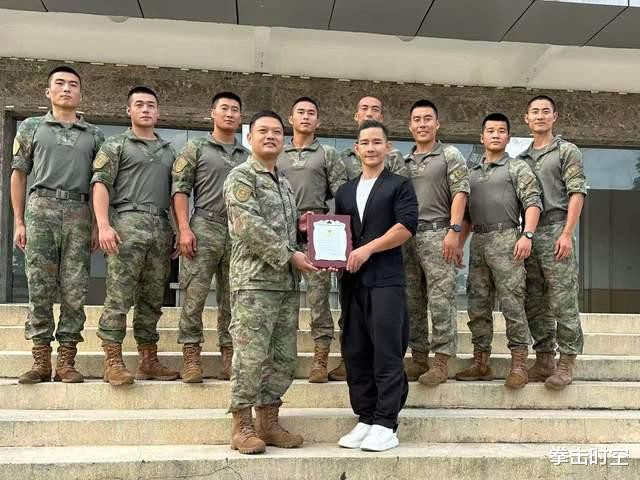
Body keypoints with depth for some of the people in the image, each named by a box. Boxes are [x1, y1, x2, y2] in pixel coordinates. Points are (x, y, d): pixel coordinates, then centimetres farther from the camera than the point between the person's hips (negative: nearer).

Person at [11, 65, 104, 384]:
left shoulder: (94, 135, 15)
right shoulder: (31, 127, 13)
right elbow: (18, 175, 11)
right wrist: (18, 222, 3)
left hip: (79, 213, 1)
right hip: (41, 209, -1)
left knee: (74, 291, -1)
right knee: (39, 289, -1)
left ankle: (66, 361, 5)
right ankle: (41, 360, 5)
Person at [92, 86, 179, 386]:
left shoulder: (168, 151, 22)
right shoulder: (117, 144, 9)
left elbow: (176, 193, 22)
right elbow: (101, 184, -2)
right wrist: (104, 225, -15)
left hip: (161, 228, 5)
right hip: (128, 223, -5)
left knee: (153, 299, 6)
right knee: (119, 296, -9)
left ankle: (148, 361, 11)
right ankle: (113, 361, -5)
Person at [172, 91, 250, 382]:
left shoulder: (247, 156, 17)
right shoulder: (196, 149, 7)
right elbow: (180, 189, 0)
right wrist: (184, 228, -11)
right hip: (204, 228, -3)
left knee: (232, 299, 6)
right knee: (195, 296, -5)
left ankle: (229, 357, 13)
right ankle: (191, 357, 2)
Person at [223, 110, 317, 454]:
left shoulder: (285, 183, 21)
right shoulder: (241, 176, -3)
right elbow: (249, 226, -15)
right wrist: (289, 255, -14)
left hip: (287, 282, 8)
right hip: (255, 279, -8)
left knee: (284, 358, 8)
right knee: (251, 355, -6)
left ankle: (268, 422, 18)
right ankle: (242, 426, 6)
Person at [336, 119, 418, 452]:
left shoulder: (399, 185, 5)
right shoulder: (345, 191, 21)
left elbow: (407, 225, -8)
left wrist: (368, 249, -12)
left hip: (386, 278, -5)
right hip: (352, 280, 5)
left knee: (386, 352, -6)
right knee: (355, 352, 5)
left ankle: (386, 425, -1)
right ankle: (365, 420, 14)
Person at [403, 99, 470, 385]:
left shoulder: (450, 155, 4)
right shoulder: (403, 161, 18)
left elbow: (460, 193, -5)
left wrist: (454, 230, -15)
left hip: (436, 233, -5)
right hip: (406, 235, 5)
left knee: (441, 300, -6)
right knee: (412, 302, 7)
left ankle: (442, 362, -2)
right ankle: (418, 358, 16)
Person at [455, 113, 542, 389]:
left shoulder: (517, 167, 6)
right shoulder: (472, 173, 20)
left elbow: (532, 202, -5)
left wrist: (527, 235, -18)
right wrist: (458, 244, 16)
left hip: (505, 238, -5)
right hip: (478, 242, 6)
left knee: (512, 304, -8)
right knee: (478, 306, 6)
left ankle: (519, 365, -2)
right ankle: (481, 364, 13)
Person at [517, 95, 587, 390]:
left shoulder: (567, 151, 4)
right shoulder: (521, 158, 18)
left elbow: (577, 193, -5)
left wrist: (567, 234, -15)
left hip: (555, 231, -5)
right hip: (528, 234, 5)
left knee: (563, 301, -6)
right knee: (534, 302, 7)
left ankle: (566, 362, 1)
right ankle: (543, 360, 15)